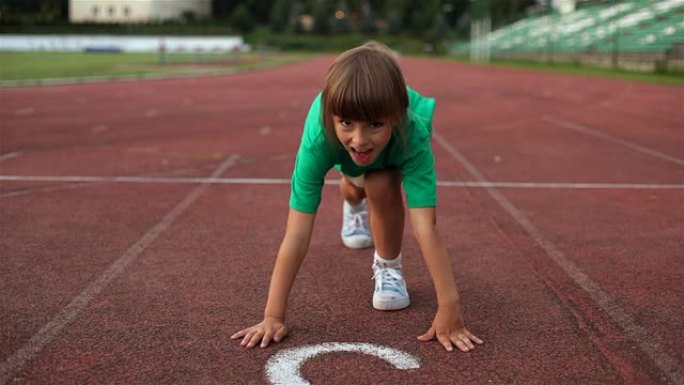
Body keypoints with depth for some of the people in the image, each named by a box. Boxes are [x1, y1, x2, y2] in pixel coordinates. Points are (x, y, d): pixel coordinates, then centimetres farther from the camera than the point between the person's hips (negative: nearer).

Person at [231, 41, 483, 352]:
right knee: (355, 188, 26)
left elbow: (426, 229, -51)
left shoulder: (413, 134, -47)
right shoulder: (318, 138, -46)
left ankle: (388, 267, 1)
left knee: (381, 187, -28)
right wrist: (273, 317, -47)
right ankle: (356, 209, 64)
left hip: (404, 126, -1)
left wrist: (449, 309, -55)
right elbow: (297, 235, -46)